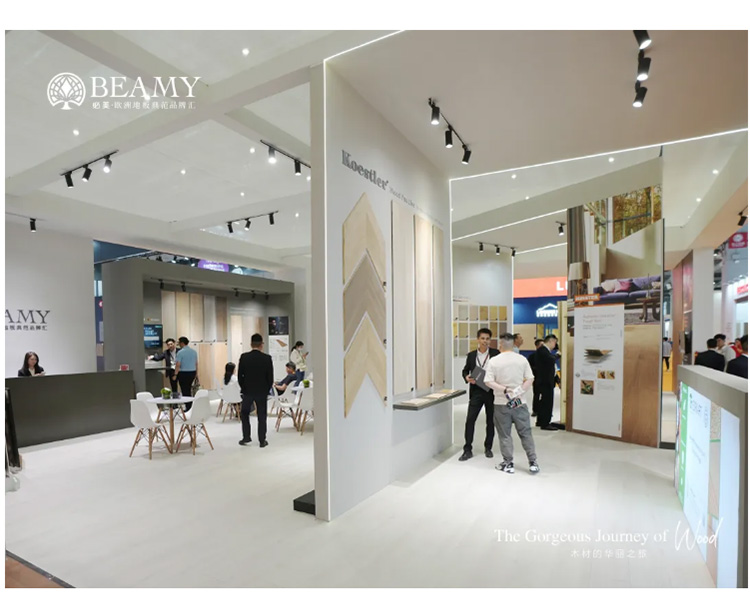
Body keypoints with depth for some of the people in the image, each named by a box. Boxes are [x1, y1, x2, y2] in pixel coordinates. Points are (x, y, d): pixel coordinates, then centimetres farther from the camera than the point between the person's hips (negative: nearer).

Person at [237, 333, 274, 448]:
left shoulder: (244, 357, -9)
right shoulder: (267, 358, -11)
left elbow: (239, 375, -3)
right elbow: (270, 377, -6)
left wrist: (243, 388, 11)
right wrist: (267, 390, 9)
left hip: (247, 391, 0)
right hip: (262, 391, 0)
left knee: (244, 414, 20)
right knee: (262, 416, 10)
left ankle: (246, 437, 20)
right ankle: (262, 441, 13)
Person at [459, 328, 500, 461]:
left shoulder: (496, 353, -2)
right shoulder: (471, 355, 4)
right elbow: (465, 370, 12)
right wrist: (467, 377, -10)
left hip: (491, 391, -1)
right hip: (476, 391, 1)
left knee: (491, 420, 10)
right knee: (470, 420, -4)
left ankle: (488, 448, 27)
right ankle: (467, 450, 5)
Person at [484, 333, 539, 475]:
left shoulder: (494, 361, -7)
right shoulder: (522, 359, -1)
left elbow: (488, 382, -13)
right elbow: (530, 379, -4)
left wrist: (504, 389, -14)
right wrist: (519, 393, -7)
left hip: (501, 403, -2)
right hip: (520, 402, 2)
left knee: (505, 435, 8)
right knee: (526, 433, 13)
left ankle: (508, 464, 16)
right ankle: (533, 463, 17)